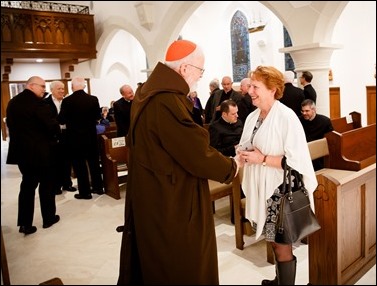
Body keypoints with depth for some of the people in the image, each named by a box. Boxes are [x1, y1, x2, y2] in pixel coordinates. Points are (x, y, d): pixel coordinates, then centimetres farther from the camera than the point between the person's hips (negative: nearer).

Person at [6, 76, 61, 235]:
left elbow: (11, 124, 13)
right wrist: (54, 134, -1)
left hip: (20, 150, 7)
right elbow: (53, 126, -22)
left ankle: (25, 224, 15)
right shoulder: (37, 103, -18)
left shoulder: (12, 102, 7)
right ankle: (49, 218, 22)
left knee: (27, 185, 14)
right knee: (46, 185, 10)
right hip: (40, 151, -7)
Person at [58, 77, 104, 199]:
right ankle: (98, 187, 25)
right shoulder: (93, 99, -5)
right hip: (91, 136, 4)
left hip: (75, 138, -3)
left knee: (79, 165, 5)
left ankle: (85, 192, 11)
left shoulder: (67, 101, -13)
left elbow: (61, 120, -9)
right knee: (94, 162, 15)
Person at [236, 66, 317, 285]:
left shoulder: (287, 117, -16)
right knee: (272, 241, 20)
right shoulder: (253, 117, 7)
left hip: (280, 190, -7)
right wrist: (243, 154, -5)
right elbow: (247, 147, 17)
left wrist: (263, 159, -21)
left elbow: (296, 159, -20)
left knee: (282, 246, 5)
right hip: (260, 188, 7)